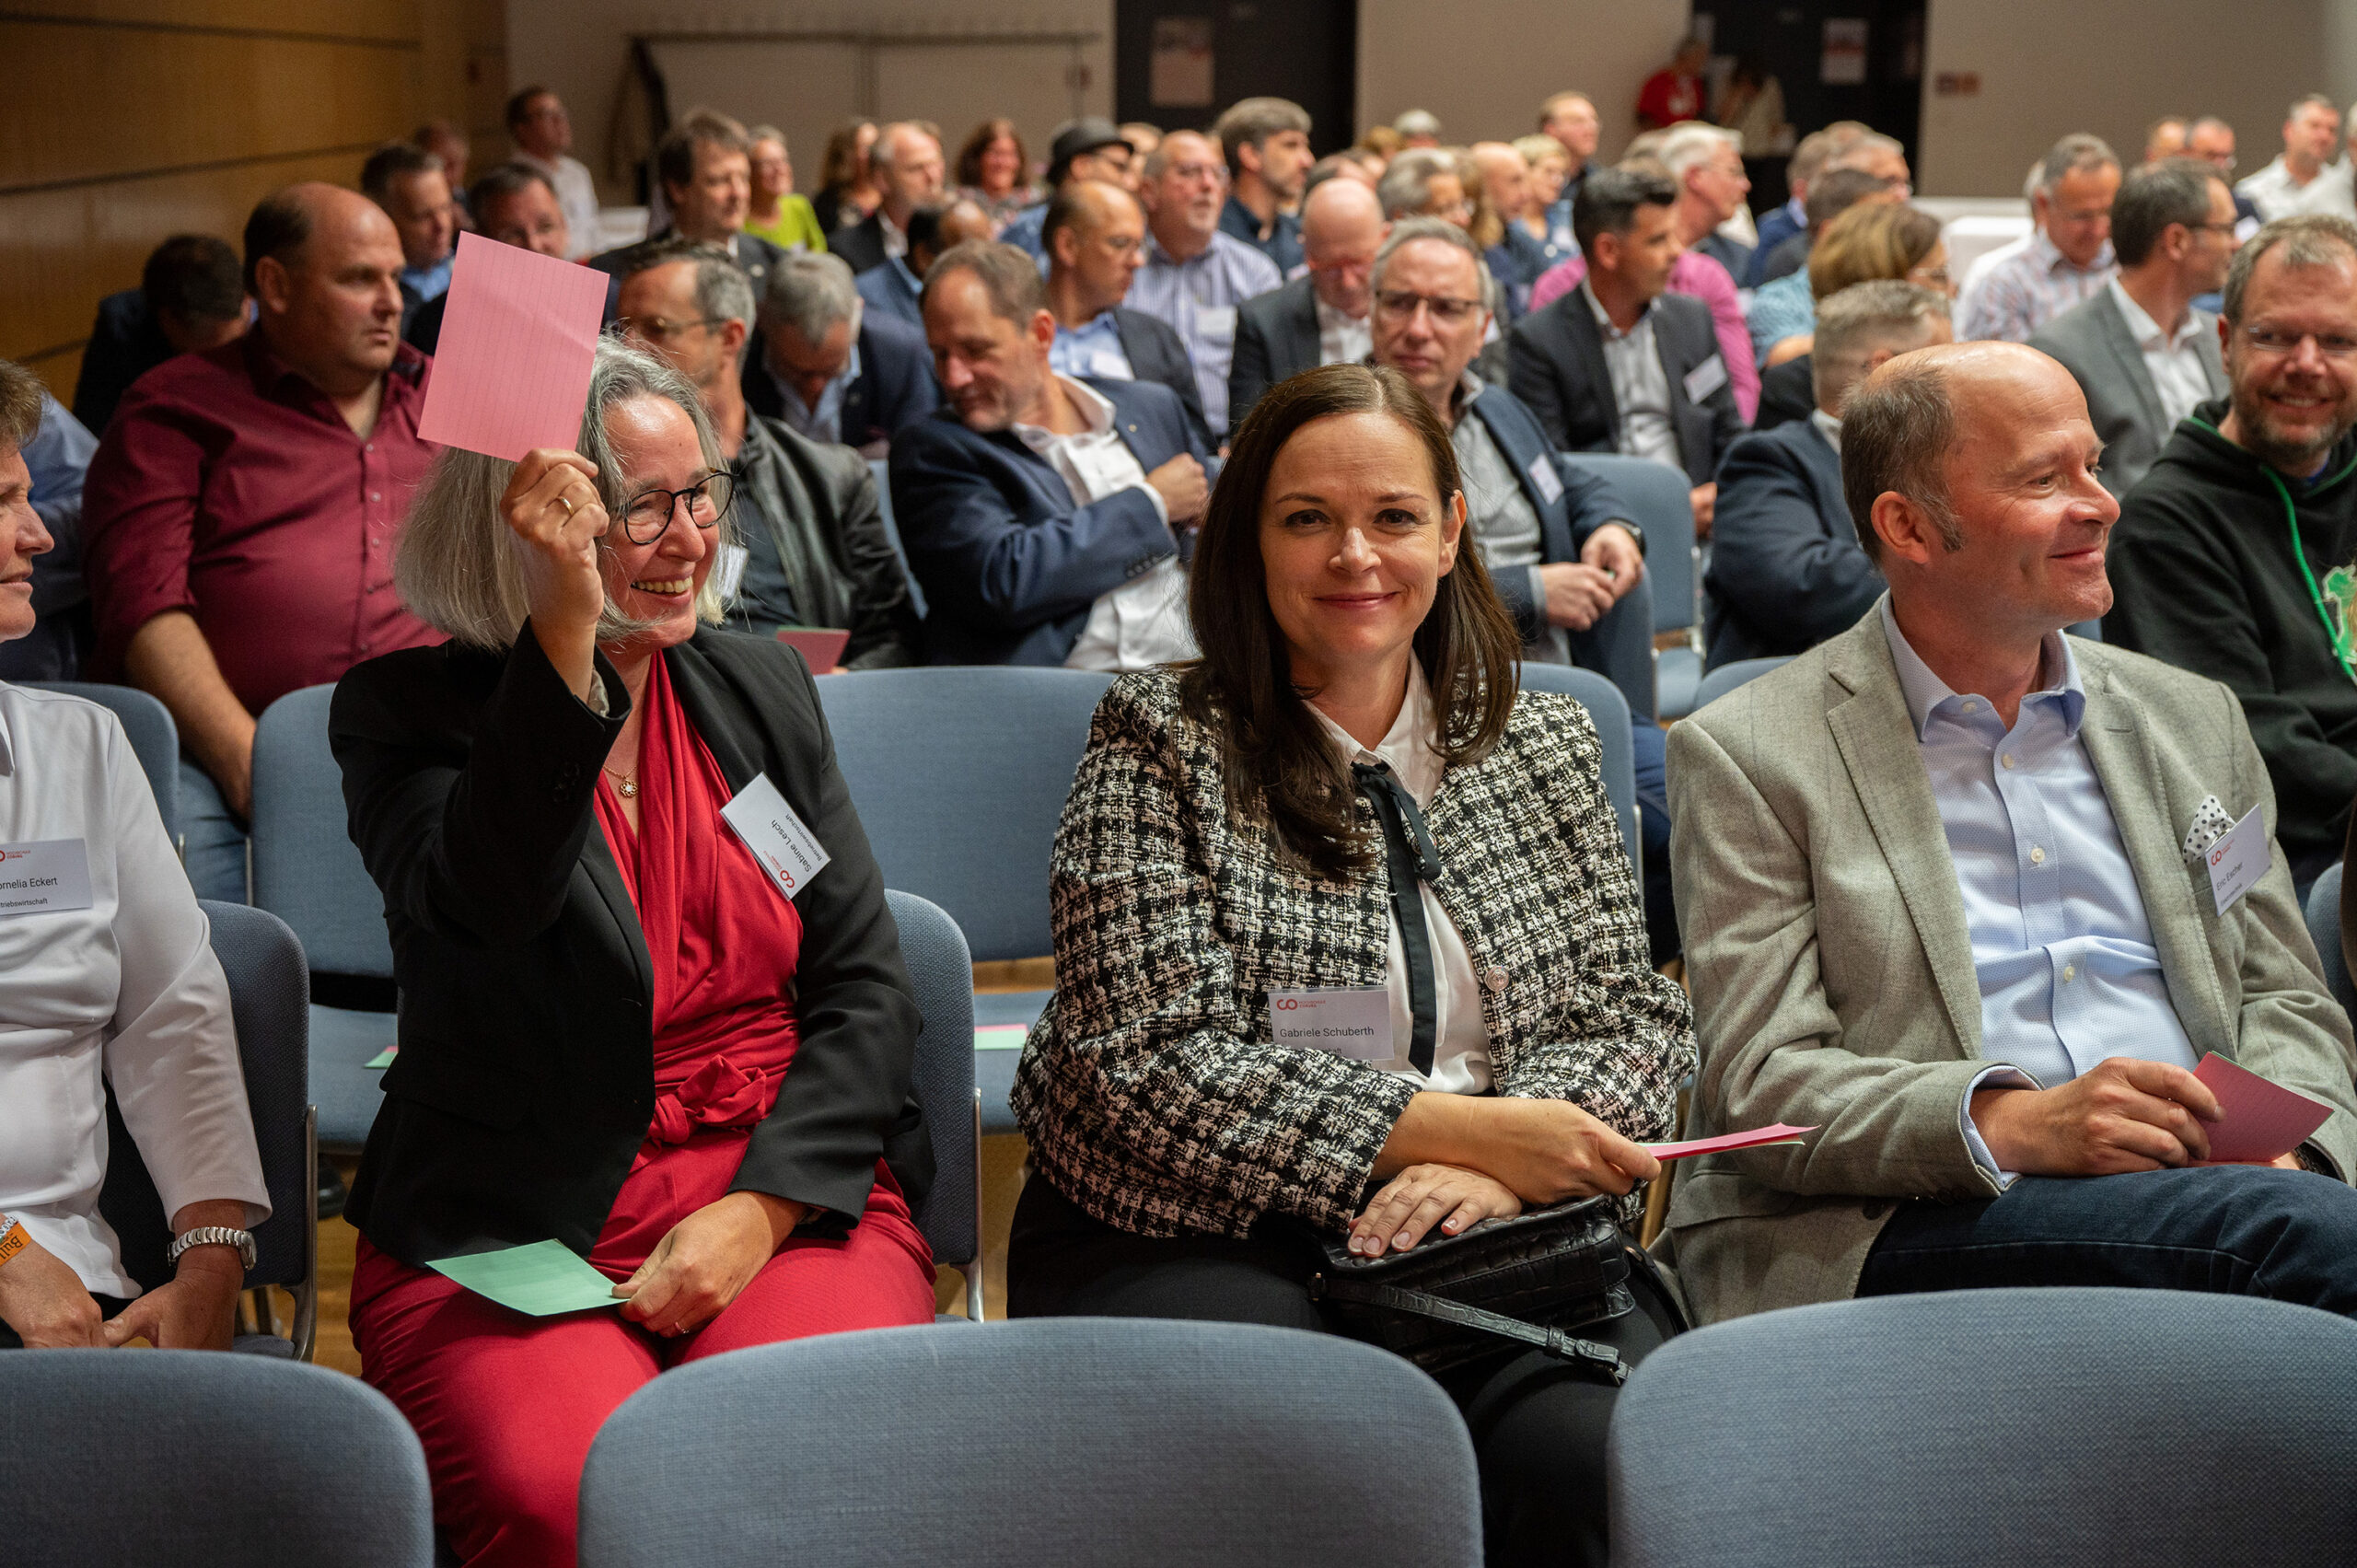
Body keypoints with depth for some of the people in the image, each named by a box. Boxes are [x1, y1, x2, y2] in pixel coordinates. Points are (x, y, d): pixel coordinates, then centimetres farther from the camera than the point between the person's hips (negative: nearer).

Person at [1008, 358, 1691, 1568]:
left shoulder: (1547, 744, 14)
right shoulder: (1161, 744, 1)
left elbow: (1634, 1018, 9)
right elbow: (1153, 1068, -9)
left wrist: (1501, 1172, -13)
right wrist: (1457, 1129, -15)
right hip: (1196, 1238, -2)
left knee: (1600, 1453, -28)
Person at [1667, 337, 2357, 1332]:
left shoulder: (2194, 721, 20)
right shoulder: (1748, 757, 2)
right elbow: (1759, 1089, -4)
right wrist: (2014, 1125, -20)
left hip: (2197, 1187, 6)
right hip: (1908, 1225, -6)